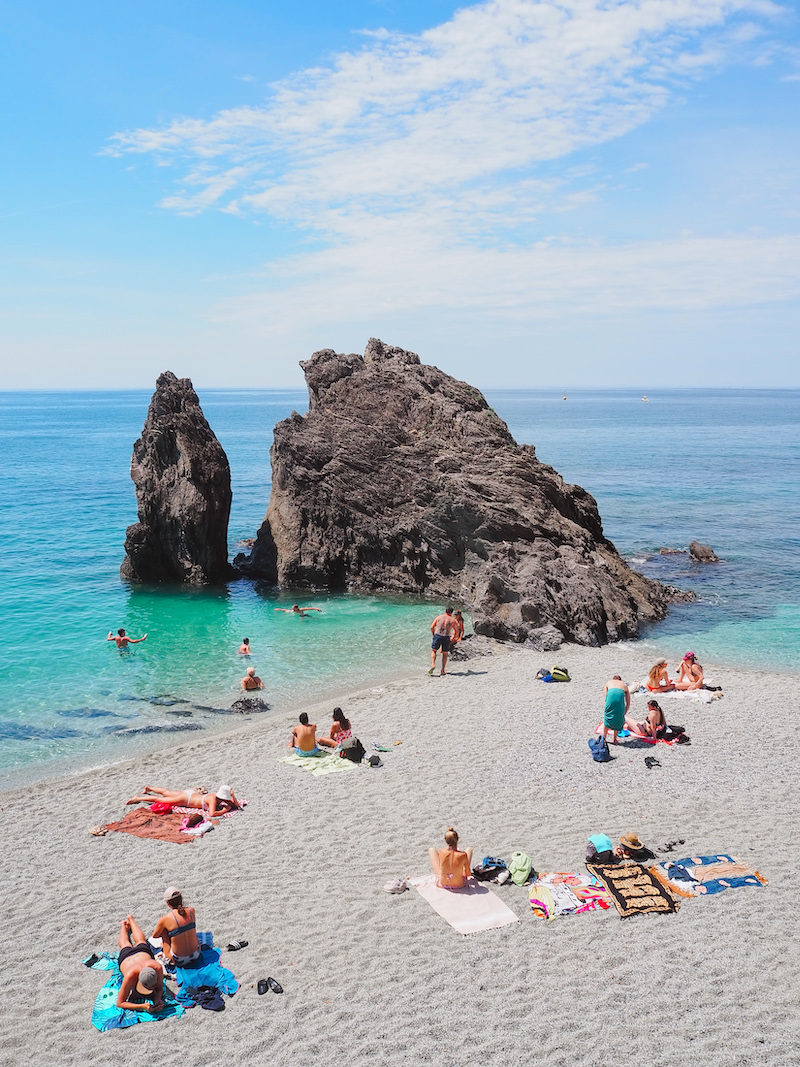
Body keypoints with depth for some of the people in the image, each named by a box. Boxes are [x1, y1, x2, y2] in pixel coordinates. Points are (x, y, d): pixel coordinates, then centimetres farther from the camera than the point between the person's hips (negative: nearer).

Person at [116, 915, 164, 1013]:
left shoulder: (157, 968, -49)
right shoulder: (130, 976, -53)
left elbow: (159, 989, -31)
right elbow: (120, 1003, -44)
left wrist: (158, 1000, -53)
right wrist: (142, 1006, -57)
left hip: (144, 953, 1)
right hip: (125, 958, -1)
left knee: (140, 942, 39)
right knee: (125, 945, 37)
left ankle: (131, 919, 63)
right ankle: (124, 925, 65)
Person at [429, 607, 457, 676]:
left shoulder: (438, 617, 10)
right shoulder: (453, 620, 9)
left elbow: (432, 627, 6)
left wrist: (433, 635, 20)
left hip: (437, 635, 0)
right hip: (446, 637, 0)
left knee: (433, 650, 15)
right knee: (445, 653, 16)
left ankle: (433, 664, -9)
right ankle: (442, 670, 12)